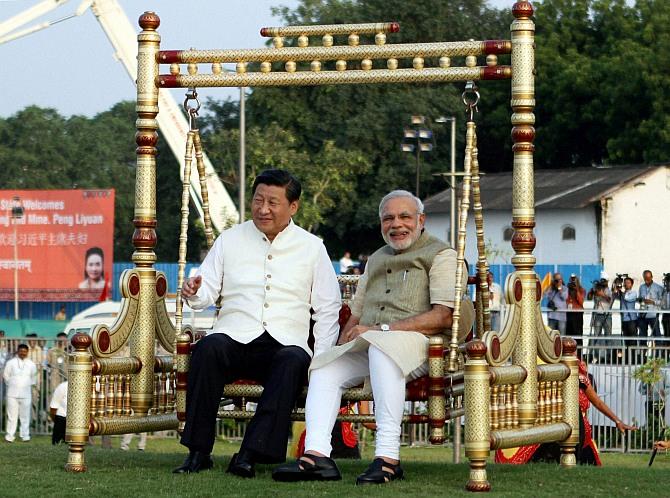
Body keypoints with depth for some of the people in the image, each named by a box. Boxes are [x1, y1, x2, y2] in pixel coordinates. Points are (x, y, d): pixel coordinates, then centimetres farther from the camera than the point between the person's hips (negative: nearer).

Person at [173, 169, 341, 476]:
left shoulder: (312, 248, 14)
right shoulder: (230, 240, 16)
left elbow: (328, 309, 12)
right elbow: (208, 293, 15)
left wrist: (321, 359, -1)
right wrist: (195, 293, -11)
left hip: (286, 343, -1)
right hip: (235, 339, 1)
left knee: (294, 360, -36)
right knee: (209, 347, -34)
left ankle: (250, 454, -40)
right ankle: (198, 452, -31)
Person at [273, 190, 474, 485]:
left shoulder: (441, 255, 4)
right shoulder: (376, 260, 28)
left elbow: (443, 317, -11)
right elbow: (355, 316, 28)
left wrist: (381, 329, -15)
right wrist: (342, 347, 6)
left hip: (418, 343, -7)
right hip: (367, 348, 7)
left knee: (381, 347, -38)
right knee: (323, 367, -16)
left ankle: (388, 457, -44)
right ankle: (316, 455, -30)